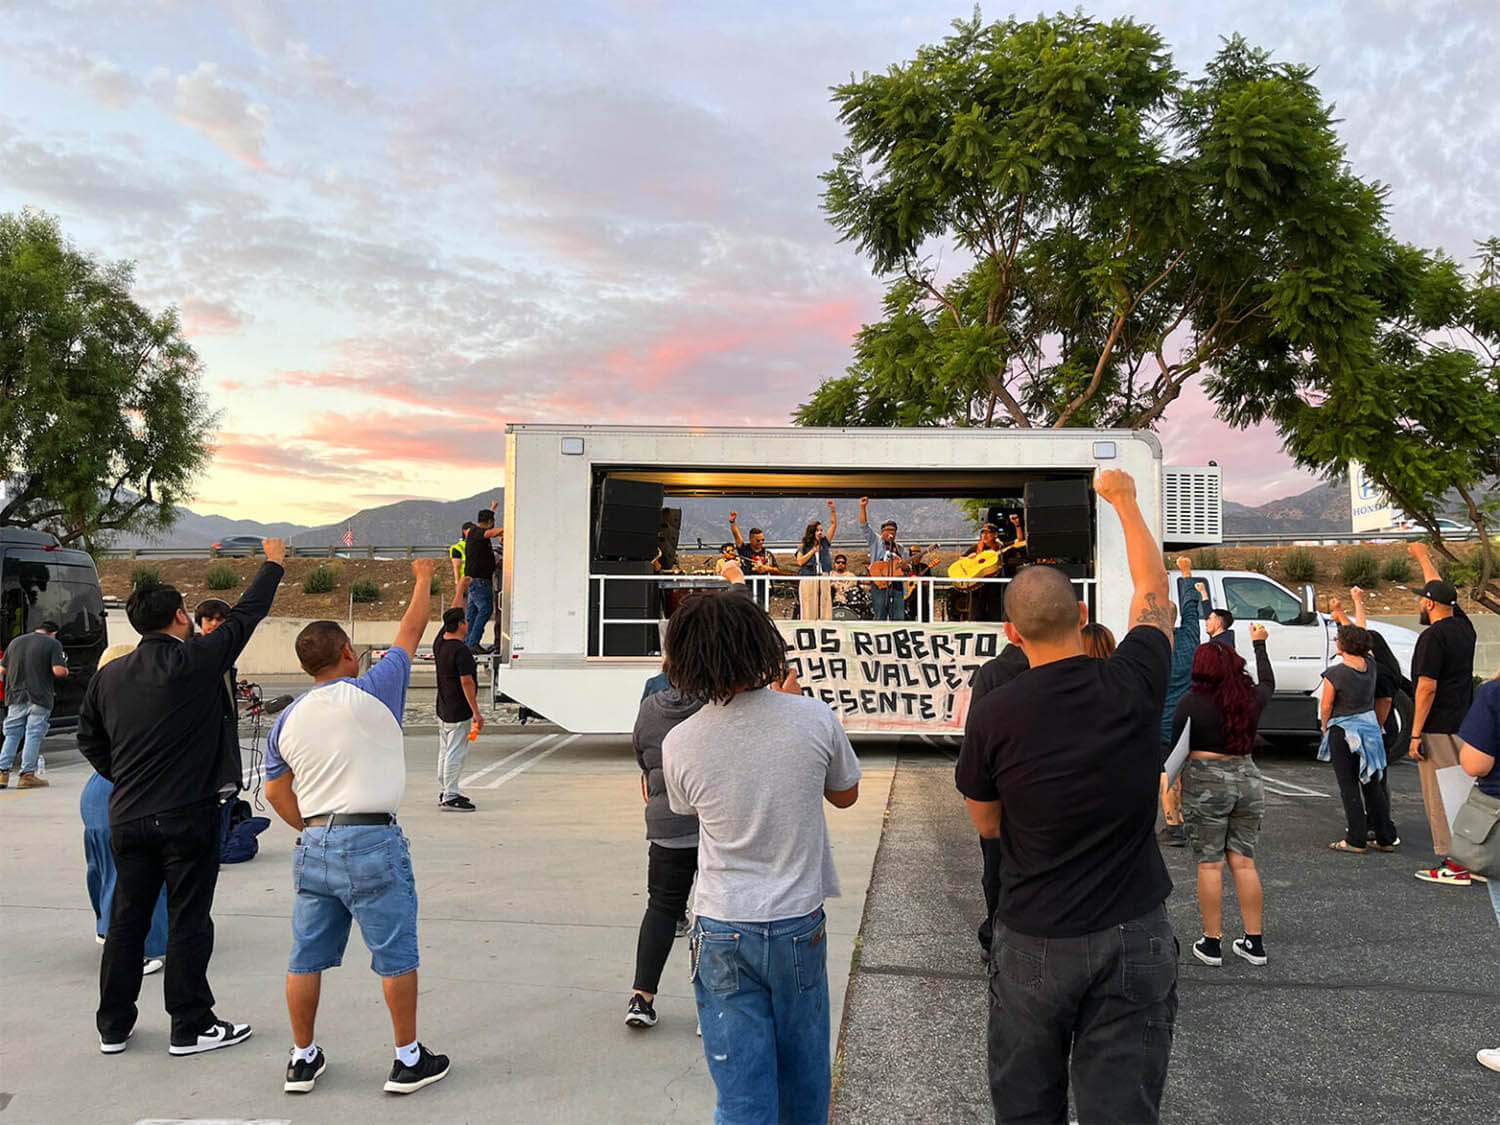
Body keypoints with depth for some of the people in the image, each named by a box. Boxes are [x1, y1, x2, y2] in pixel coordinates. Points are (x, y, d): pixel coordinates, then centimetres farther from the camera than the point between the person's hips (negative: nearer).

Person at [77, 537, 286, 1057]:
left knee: (126, 919, 15)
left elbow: (89, 739, 13)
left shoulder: (109, 675, 4)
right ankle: (190, 1027, 12)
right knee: (188, 921, 4)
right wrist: (272, 563, 12)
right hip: (188, 815, -5)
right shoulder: (198, 660, -12)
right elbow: (245, 615, 0)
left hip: (127, 818, 5)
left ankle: (113, 1027, 25)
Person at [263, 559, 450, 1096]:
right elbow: (409, 635, 4)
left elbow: (276, 793, 12)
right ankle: (408, 1059, 14)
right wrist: (423, 579, 17)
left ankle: (302, 1059, 26)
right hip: (371, 843, -6)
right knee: (396, 955, 5)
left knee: (307, 957, 14)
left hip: (312, 846, 6)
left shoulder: (287, 720, 9)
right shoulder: (370, 692, -7)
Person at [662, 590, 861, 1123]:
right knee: (804, 1073, 21)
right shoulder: (813, 718, -15)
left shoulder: (679, 744, -14)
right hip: (799, 925, 1)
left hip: (722, 933, -1)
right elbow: (845, 794, 4)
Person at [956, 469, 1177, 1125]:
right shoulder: (1133, 684, -11)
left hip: (1033, 942, -1)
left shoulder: (992, 716, -15)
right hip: (1133, 936, 2)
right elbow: (1152, 588, 10)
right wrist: (1124, 499, 22)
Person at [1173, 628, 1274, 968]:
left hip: (1205, 784, -4)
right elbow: (1268, 682, 26)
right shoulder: (1251, 697, 2)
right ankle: (1254, 941, 14)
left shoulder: (1192, 702, -10)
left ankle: (1211, 943, 7)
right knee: (1243, 862, 10)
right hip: (1248, 780, 4)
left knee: (1209, 865, 1)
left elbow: (1176, 749, -7)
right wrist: (1259, 644, 38)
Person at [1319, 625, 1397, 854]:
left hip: (1343, 732, -6)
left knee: (1349, 787, 1)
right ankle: (1387, 838, 19)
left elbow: (1325, 706, -13)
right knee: (1371, 784, 14)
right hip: (1370, 726, 6)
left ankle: (1355, 841, 4)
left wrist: (1324, 726, 6)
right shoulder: (1370, 665, -4)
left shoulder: (1334, 674, -22)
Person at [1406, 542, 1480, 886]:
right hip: (1465, 724, 8)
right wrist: (1423, 557, 40)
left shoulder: (1433, 636, -15)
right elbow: (1442, 590, 26)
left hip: (1438, 728, -8)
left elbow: (1427, 688, -18)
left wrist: (1416, 734, -14)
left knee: (1441, 797, -4)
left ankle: (1453, 866, -2)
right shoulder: (1463, 626, 8)